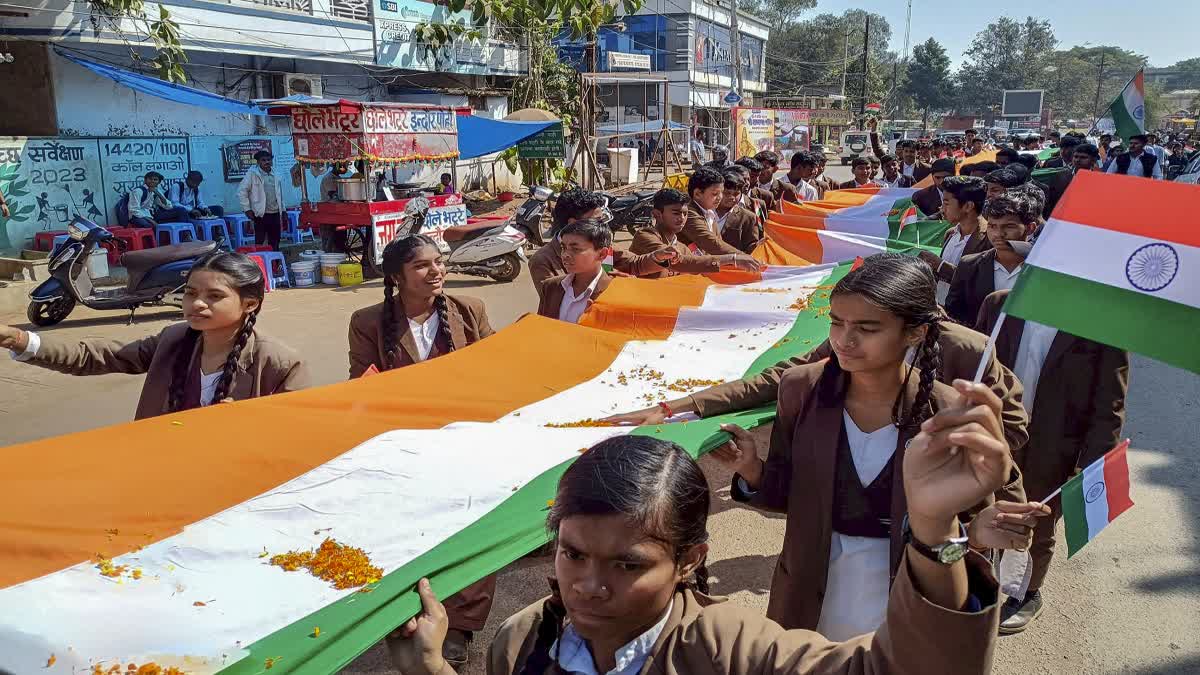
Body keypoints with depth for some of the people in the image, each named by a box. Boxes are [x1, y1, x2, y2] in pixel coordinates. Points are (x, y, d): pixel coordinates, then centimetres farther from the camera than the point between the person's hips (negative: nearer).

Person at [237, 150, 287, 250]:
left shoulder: (276, 176, 15)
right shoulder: (252, 174, -1)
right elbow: (241, 192, -4)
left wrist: (283, 211, 15)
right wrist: (247, 209, -9)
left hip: (275, 215, 5)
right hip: (261, 215, -5)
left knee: (275, 245, 7)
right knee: (260, 244, -4)